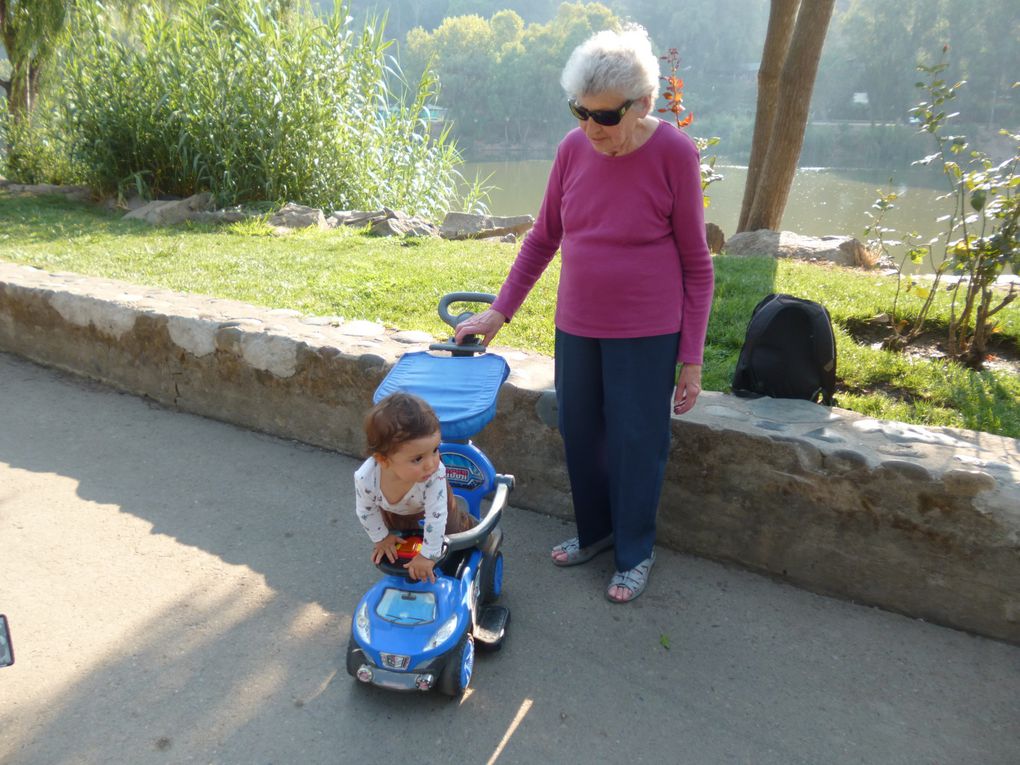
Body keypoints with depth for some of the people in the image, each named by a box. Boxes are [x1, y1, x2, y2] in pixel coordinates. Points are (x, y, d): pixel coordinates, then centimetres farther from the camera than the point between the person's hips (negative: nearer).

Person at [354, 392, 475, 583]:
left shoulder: (435, 474, -48)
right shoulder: (365, 478, -43)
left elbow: (436, 515, -35)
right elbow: (366, 511, -20)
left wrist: (428, 555, -26)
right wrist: (381, 538, -6)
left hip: (429, 503, -2)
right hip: (393, 512, 2)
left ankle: (469, 525, 48)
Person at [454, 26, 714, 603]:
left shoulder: (674, 154, -14)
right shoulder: (574, 149, -2)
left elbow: (697, 265, -8)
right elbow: (543, 238, 9)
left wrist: (692, 359, -9)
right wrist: (499, 311, 6)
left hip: (646, 334, -4)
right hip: (577, 327, 5)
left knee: (636, 442, 5)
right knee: (581, 434, 14)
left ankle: (636, 552, 28)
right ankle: (595, 530, 38)